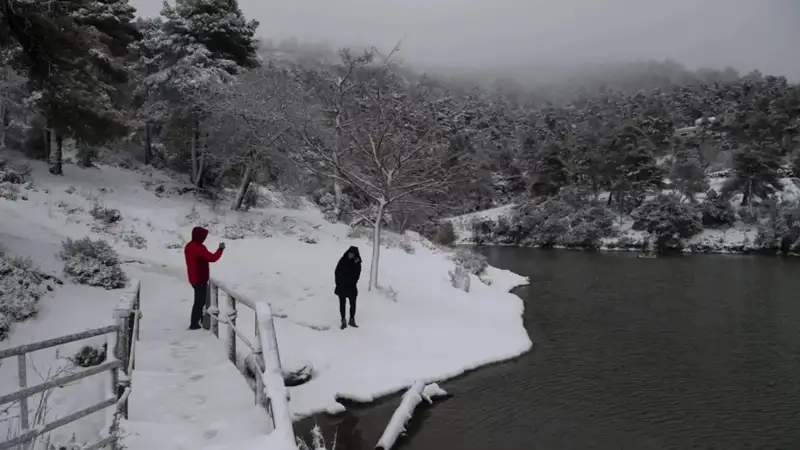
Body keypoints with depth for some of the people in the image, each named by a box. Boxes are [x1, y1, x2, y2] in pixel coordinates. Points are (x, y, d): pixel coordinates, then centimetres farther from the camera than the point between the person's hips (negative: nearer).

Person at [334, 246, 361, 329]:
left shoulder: (357, 263, -3)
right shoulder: (342, 261, -4)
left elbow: (357, 275, -5)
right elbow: (337, 272, -2)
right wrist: (338, 283, -8)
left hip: (352, 287, 1)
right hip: (342, 287, 0)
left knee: (353, 304, 4)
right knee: (342, 303, 5)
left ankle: (352, 320, 20)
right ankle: (343, 321, 14)